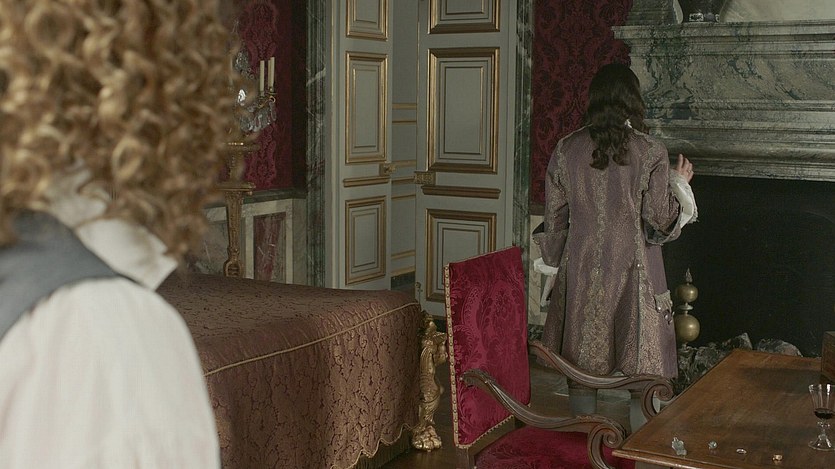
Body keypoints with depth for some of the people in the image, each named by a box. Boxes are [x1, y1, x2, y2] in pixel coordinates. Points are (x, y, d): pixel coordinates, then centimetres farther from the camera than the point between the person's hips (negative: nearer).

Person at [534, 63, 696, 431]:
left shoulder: (566, 150, -1)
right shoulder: (650, 152, -8)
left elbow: (554, 221, 3)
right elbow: (662, 221, -7)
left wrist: (556, 264, 18)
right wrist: (679, 183, 10)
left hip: (581, 274, 2)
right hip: (634, 275, -2)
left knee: (581, 368, 12)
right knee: (640, 372, 8)